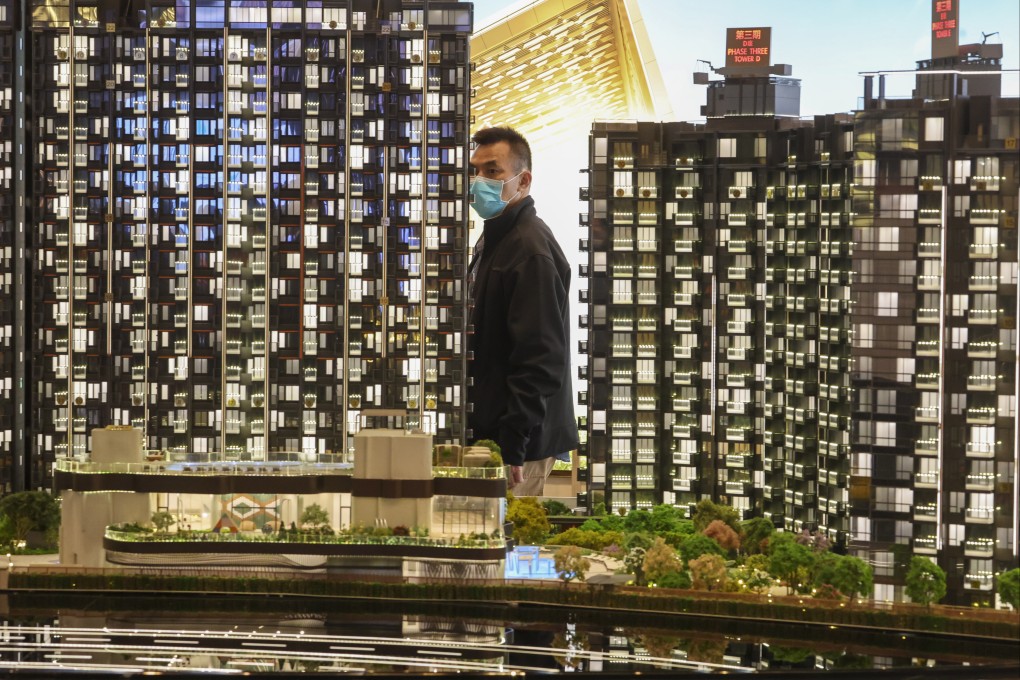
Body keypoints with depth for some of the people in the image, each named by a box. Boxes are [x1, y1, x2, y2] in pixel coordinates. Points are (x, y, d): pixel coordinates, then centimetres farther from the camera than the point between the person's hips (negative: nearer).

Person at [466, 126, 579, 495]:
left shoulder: (531, 250, -16)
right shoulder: (492, 239, 16)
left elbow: (539, 360, -22)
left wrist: (511, 447, -24)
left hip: (520, 442, -10)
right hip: (488, 433, 10)